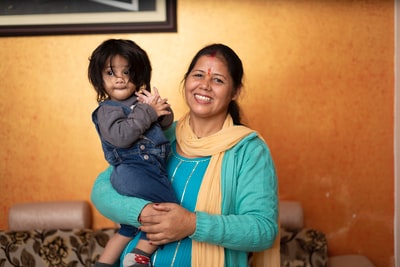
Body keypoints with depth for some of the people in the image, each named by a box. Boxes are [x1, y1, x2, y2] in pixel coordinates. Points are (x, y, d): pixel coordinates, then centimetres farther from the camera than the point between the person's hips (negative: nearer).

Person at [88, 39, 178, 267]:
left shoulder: (141, 101, 16)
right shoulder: (107, 110, -6)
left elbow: (167, 123, 19)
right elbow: (120, 136, -23)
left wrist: (161, 107, -4)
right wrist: (148, 113, -17)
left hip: (152, 169, 8)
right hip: (134, 173, -8)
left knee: (131, 226, 19)